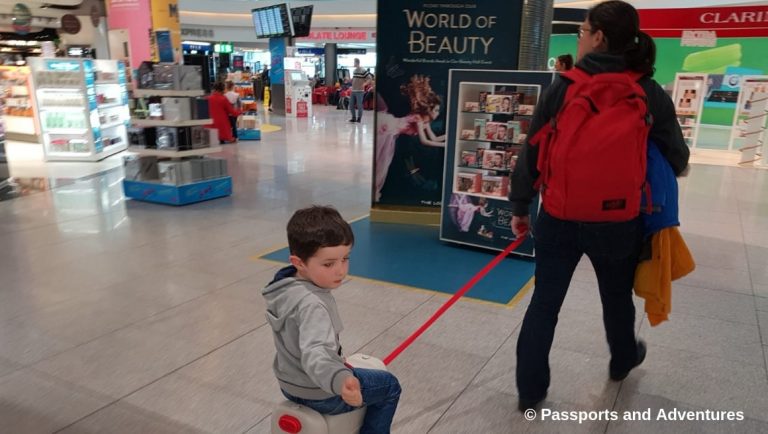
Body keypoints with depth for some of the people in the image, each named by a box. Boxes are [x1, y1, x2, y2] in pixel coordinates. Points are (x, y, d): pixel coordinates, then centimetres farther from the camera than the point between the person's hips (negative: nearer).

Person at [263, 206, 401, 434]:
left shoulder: (286, 287, -8)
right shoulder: (312, 305, -36)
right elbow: (314, 354, -51)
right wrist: (340, 381, -69)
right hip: (318, 393, -8)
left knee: (355, 372, 36)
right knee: (389, 386, 10)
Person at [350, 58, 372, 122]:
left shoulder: (363, 71, -11)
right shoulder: (354, 71, 13)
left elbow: (369, 78, -13)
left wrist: (364, 84, -18)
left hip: (359, 91, -8)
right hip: (353, 90, 8)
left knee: (359, 105, -3)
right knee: (351, 105, 8)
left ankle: (359, 118, 8)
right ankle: (354, 118, 19)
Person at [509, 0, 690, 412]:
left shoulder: (564, 86, -6)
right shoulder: (652, 94, -3)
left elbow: (531, 151, -5)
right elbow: (676, 160, 3)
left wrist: (520, 205, 5)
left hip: (559, 216, -1)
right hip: (618, 222, 1)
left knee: (544, 302, 10)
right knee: (617, 297, 25)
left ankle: (530, 389, 18)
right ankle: (623, 360, 51)